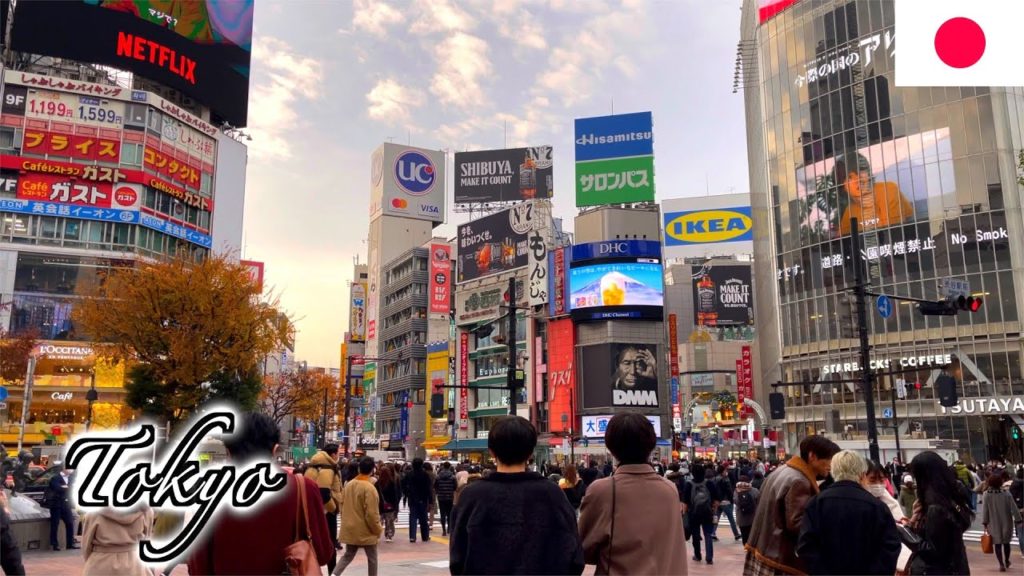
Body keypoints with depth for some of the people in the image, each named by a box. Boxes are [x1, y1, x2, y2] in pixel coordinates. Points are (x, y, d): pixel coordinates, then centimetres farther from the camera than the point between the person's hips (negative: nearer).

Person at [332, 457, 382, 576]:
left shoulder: (349, 484, 2)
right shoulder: (369, 488, -19)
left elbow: (342, 506, 11)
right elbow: (371, 513, -20)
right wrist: (377, 530, -8)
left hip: (349, 529, 6)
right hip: (366, 530, -6)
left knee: (348, 555, 16)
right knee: (372, 558, 9)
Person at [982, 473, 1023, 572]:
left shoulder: (987, 495, -9)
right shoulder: (1006, 494, -10)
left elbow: (984, 510, -6)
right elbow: (1014, 508, -8)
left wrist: (984, 522, 2)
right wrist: (1017, 519, 1)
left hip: (994, 524, -1)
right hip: (1006, 523, 1)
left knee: (997, 544, 6)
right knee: (1006, 542, 19)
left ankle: (1001, 564, -2)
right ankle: (1006, 561, 35)